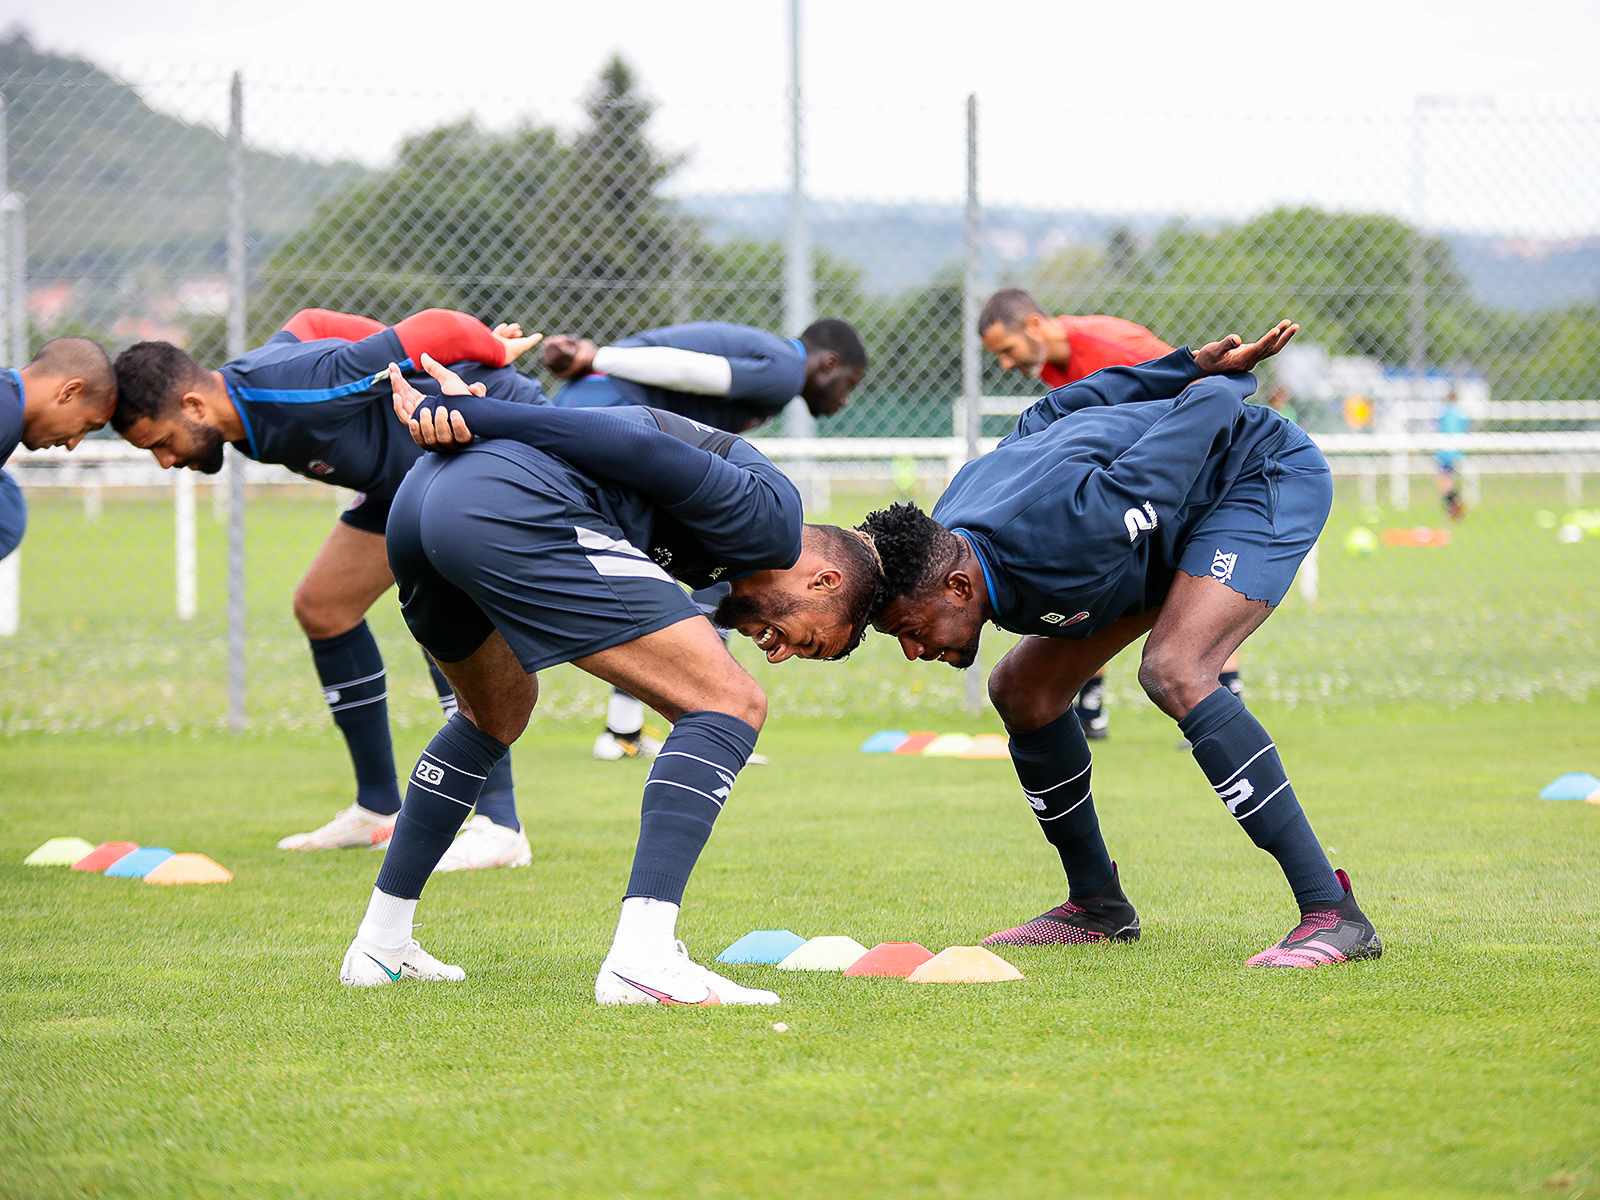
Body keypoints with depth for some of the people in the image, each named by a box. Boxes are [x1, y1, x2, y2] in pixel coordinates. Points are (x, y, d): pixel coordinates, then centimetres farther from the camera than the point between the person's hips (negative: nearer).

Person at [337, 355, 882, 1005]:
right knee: (729, 707, -3)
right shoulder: (770, 519, 6)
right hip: (510, 514, -10)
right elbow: (642, 451, -5)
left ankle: (378, 947, 38)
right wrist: (475, 415, -5)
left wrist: (457, 417, 6)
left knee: (498, 715, 35)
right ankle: (641, 960, -15)